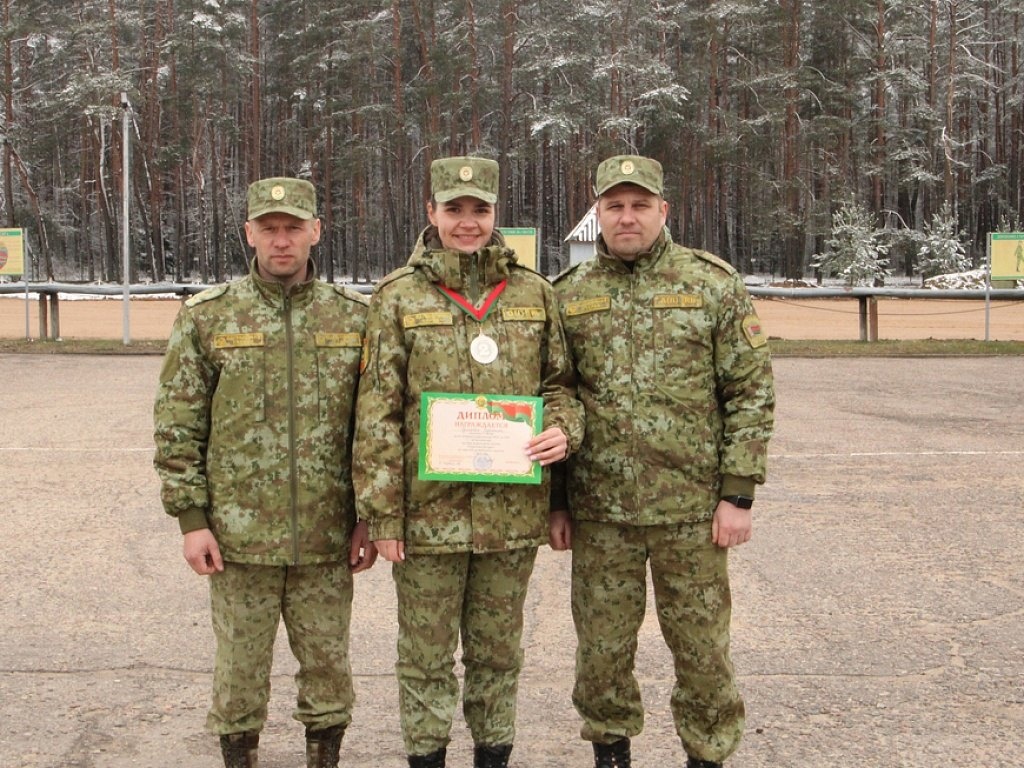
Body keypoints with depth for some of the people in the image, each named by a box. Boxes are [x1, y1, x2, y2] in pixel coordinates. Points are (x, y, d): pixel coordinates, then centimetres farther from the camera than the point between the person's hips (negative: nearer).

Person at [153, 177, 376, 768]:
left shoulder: (354, 316, 2)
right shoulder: (207, 317, 0)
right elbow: (177, 426, 0)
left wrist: (370, 518, 1)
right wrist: (191, 519, -5)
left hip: (327, 537, 1)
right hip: (240, 535, -1)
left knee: (329, 663, 12)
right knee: (241, 665, 10)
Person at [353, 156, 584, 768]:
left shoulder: (534, 292, 7)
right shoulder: (399, 297, -1)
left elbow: (560, 381, 15)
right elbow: (378, 412, -3)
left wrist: (564, 428, -9)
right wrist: (382, 514, -8)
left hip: (513, 510, 2)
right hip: (429, 511, -2)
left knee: (499, 651, 15)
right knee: (426, 655, 9)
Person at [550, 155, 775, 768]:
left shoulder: (714, 285, 0)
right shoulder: (569, 295, 6)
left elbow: (751, 391, -2)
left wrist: (739, 494, -7)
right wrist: (554, 501, 7)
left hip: (692, 509, -2)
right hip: (598, 511, 2)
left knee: (702, 645, 8)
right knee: (603, 647, 11)